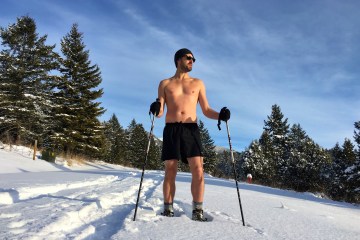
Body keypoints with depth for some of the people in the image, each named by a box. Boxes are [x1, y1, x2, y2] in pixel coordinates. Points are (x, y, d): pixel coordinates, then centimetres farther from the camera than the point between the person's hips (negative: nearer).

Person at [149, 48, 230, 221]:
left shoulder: (198, 83, 16)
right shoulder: (165, 84, 14)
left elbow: (206, 111, 11)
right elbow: (160, 112, 6)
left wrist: (220, 115, -10)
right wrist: (156, 109, -19)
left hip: (191, 129, 1)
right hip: (171, 129, 0)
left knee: (198, 171, -10)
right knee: (170, 172, 0)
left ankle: (197, 211, -1)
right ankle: (168, 210, 11)